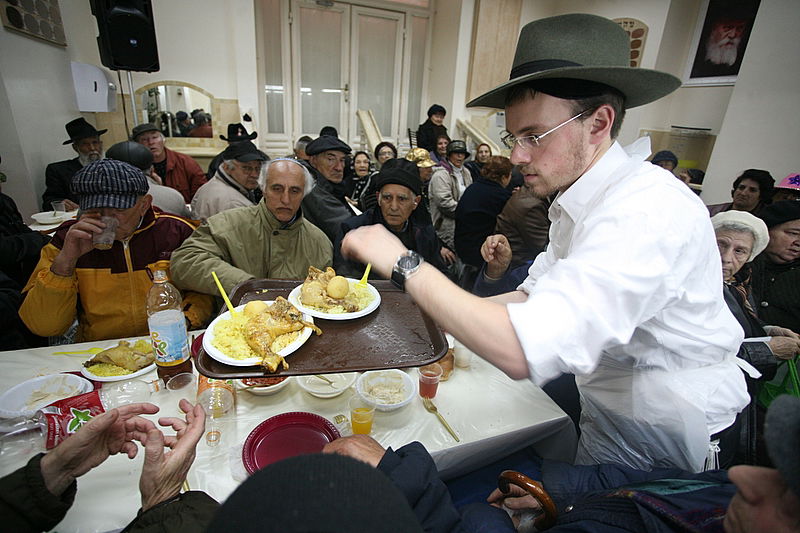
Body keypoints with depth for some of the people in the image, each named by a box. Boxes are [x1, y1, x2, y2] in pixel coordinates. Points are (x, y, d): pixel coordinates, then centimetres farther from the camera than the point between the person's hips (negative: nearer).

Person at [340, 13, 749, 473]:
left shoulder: (646, 213, -31)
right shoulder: (576, 201, 0)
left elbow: (524, 351, -41)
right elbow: (537, 296, 5)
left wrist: (405, 264, -35)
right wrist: (458, 313, -9)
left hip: (656, 439, -7)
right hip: (608, 407, 7)